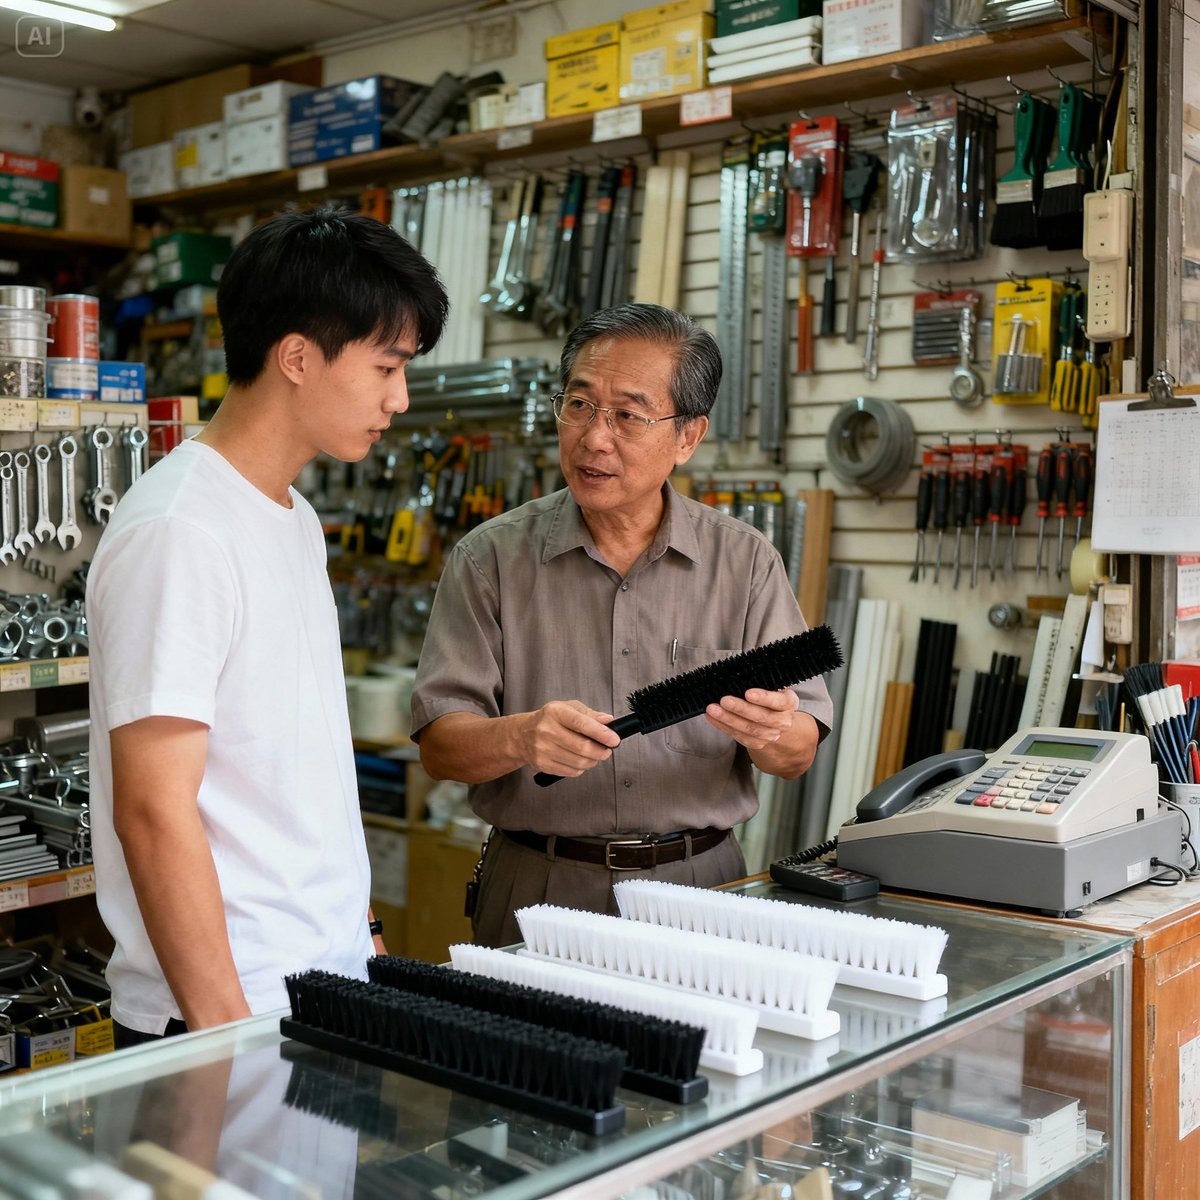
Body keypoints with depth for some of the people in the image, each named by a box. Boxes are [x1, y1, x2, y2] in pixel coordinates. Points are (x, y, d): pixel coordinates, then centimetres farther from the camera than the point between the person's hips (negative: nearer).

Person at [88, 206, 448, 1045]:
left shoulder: (296, 520, 11)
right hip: (233, 1011, -8)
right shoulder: (178, 533, -18)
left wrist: (357, 934, 16)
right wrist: (225, 1033, -20)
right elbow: (153, 811, -20)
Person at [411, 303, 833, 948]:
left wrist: (771, 734, -17)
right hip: (538, 890, -1)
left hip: (698, 882, 1)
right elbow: (440, 745, -2)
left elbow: (799, 752, 5)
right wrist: (519, 737, -22)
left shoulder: (746, 562, 5)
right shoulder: (490, 557, 2)